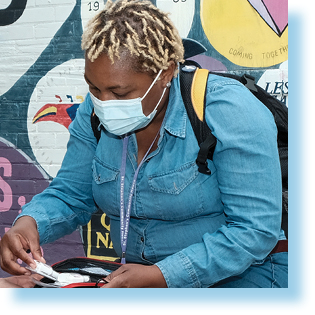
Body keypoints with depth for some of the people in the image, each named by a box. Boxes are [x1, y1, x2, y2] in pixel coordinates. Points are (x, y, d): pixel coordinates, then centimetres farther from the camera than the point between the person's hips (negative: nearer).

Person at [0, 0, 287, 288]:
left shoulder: (228, 112, -21)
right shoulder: (95, 112, -3)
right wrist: (29, 223, -16)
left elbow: (256, 229, -23)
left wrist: (160, 276, -29)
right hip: (142, 278, 6)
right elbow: (70, 195, 6)